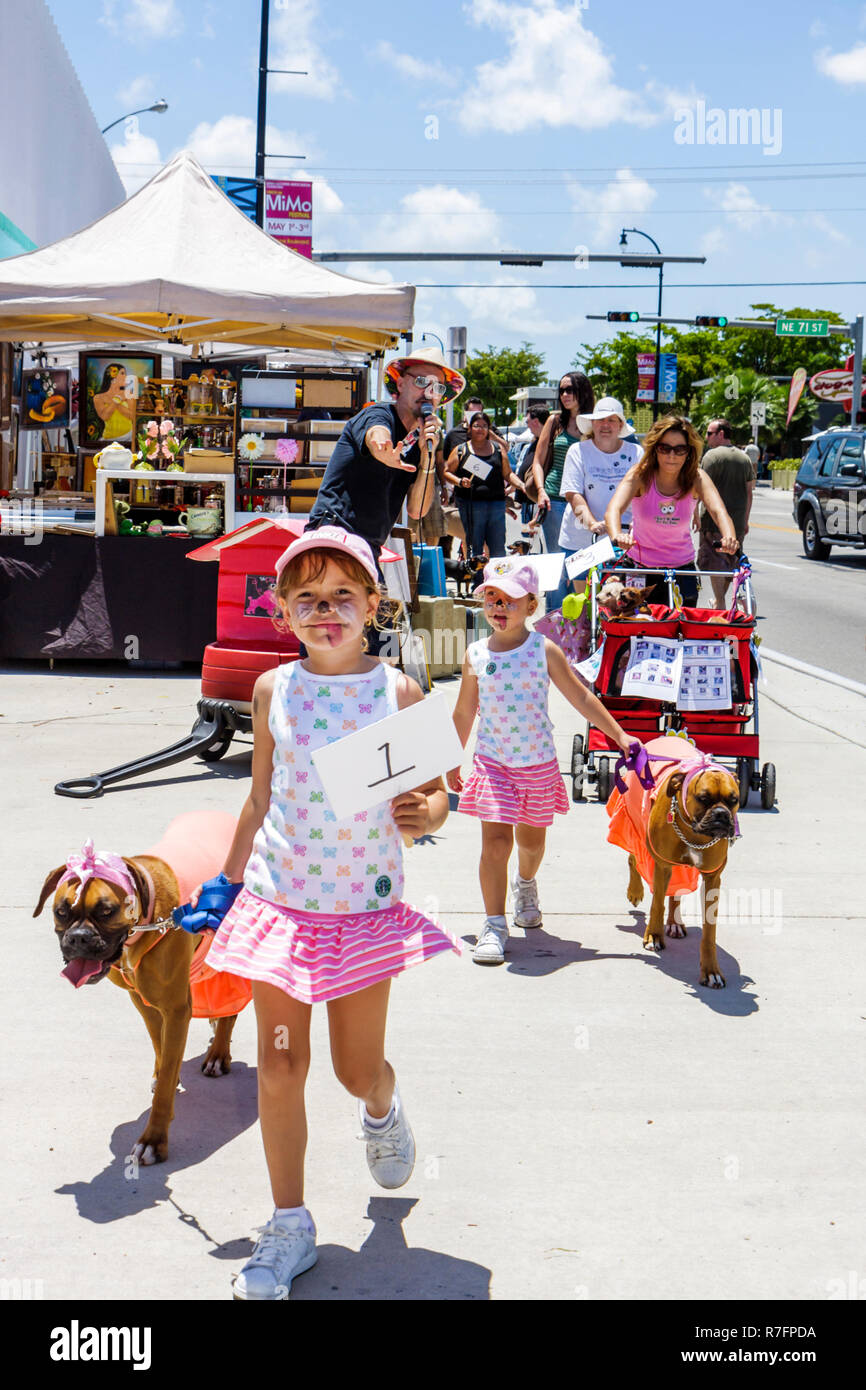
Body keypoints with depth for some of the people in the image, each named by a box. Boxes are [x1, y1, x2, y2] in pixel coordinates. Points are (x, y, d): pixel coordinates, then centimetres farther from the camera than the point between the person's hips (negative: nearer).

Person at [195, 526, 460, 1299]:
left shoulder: (398, 693, -5)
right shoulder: (273, 690, 1)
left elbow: (434, 794, 0)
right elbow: (261, 799, 11)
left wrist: (422, 815, -23)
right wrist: (229, 881, 14)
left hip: (366, 907, -1)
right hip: (280, 901, 1)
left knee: (359, 1068, 9)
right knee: (280, 1066, 3)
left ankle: (383, 1113, 47)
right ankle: (289, 1226, 17)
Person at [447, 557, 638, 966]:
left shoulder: (544, 651, -6)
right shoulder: (476, 654, -2)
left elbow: (580, 697, 0)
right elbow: (464, 712, 9)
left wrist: (618, 735, 0)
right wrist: (452, 762, 14)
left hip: (539, 763, 0)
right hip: (492, 761, 0)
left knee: (531, 839, 15)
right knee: (495, 841, -10)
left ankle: (525, 885, 49)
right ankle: (494, 925, -2)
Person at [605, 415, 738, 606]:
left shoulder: (696, 478, -12)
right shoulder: (640, 474, -15)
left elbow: (718, 511, -27)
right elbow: (614, 508, -31)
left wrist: (729, 538, -50)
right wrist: (617, 537, -54)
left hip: (681, 569, 1)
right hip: (638, 566, -1)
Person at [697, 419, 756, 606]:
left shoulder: (712, 455, -7)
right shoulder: (744, 457, 13)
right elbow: (749, 492, 14)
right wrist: (745, 520, 19)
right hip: (738, 521, 6)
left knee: (715, 562, -3)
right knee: (731, 562, 15)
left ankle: (720, 604, -6)